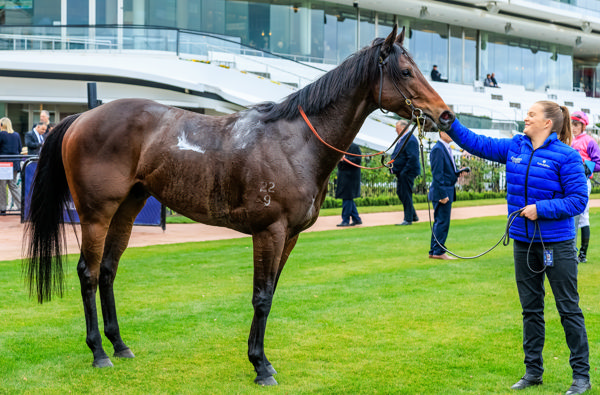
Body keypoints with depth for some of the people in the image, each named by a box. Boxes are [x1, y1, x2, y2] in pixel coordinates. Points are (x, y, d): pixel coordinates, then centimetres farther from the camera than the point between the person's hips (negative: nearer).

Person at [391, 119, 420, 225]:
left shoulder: (410, 140, -17)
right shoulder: (402, 139, 15)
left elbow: (412, 158, -24)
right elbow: (396, 155, 25)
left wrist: (404, 171, -23)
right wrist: (394, 168, 12)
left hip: (407, 173, -10)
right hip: (401, 173, 10)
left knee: (406, 195, -5)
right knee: (400, 193, 15)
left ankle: (408, 219, 3)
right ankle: (413, 216, 25)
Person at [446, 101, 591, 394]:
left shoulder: (566, 156, -14)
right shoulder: (515, 148, 5)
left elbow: (578, 200, -15)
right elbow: (477, 144, 9)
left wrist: (541, 209, -22)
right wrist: (449, 123, 0)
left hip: (557, 244, -6)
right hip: (524, 242, 6)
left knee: (569, 309, 2)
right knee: (530, 309, 14)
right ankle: (533, 371, 24)